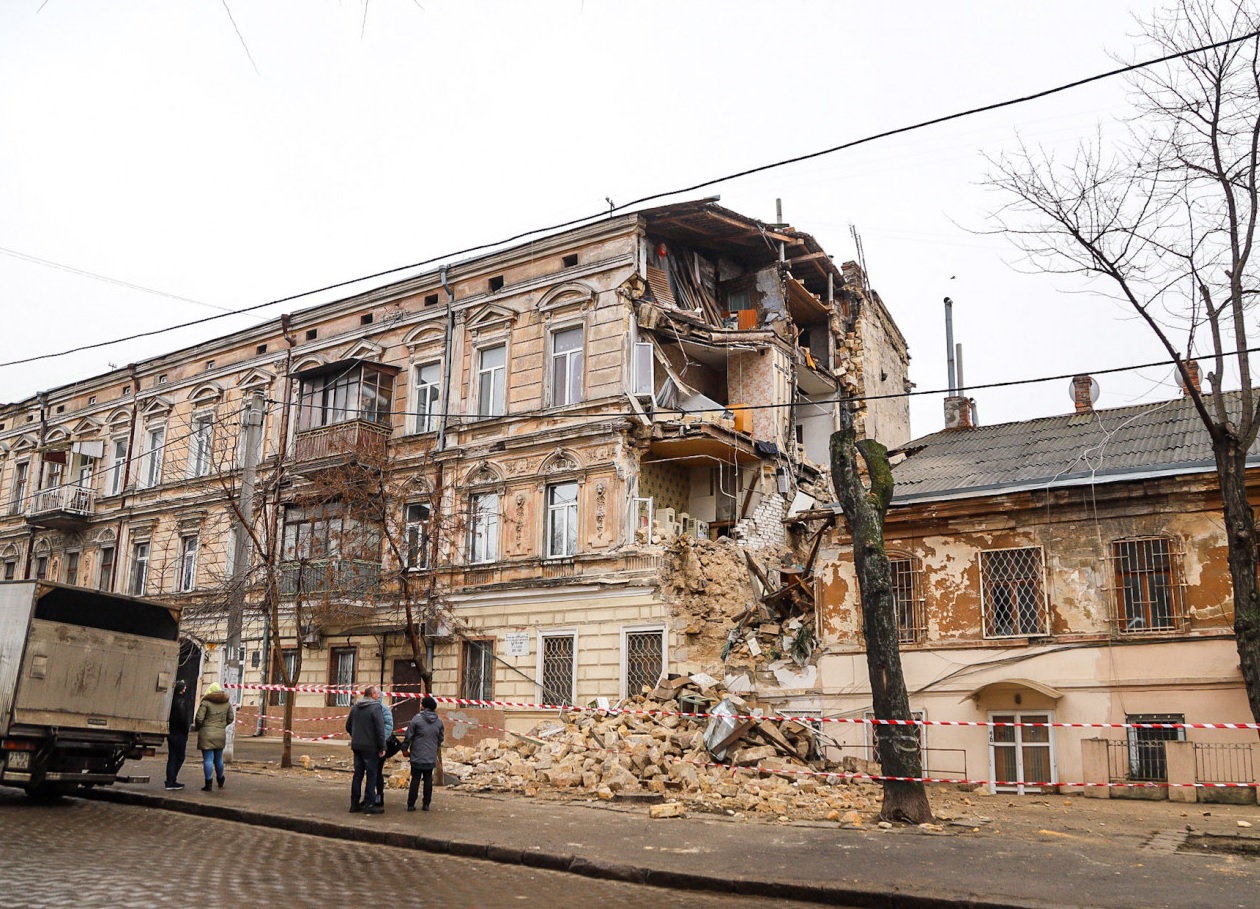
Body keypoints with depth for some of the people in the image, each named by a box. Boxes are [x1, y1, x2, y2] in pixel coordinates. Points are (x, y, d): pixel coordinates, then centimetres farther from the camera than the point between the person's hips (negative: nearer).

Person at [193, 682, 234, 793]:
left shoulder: (206, 702, -9)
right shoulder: (227, 702, 6)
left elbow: (199, 718, -12)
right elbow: (231, 718, 10)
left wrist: (197, 727, 8)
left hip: (207, 734, -5)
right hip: (221, 734, 5)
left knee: (208, 759, -2)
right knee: (218, 759, 17)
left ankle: (209, 784, -3)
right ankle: (220, 782, 30)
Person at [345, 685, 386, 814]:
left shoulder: (355, 707, 9)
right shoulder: (375, 707, -14)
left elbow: (348, 726, 17)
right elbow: (380, 729, -16)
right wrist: (382, 747, -11)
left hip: (356, 746, 7)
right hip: (370, 747, -7)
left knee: (358, 774, 13)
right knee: (371, 775, 0)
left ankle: (354, 804, 16)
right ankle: (369, 805, 1)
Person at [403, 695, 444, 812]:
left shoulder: (417, 718, -10)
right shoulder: (439, 721, 2)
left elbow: (408, 736, -7)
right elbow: (441, 738, 12)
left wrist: (405, 749, 7)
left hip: (417, 757, -2)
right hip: (431, 758, 2)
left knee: (415, 780, 4)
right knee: (428, 780, 10)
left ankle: (411, 804, 6)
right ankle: (426, 804, 11)